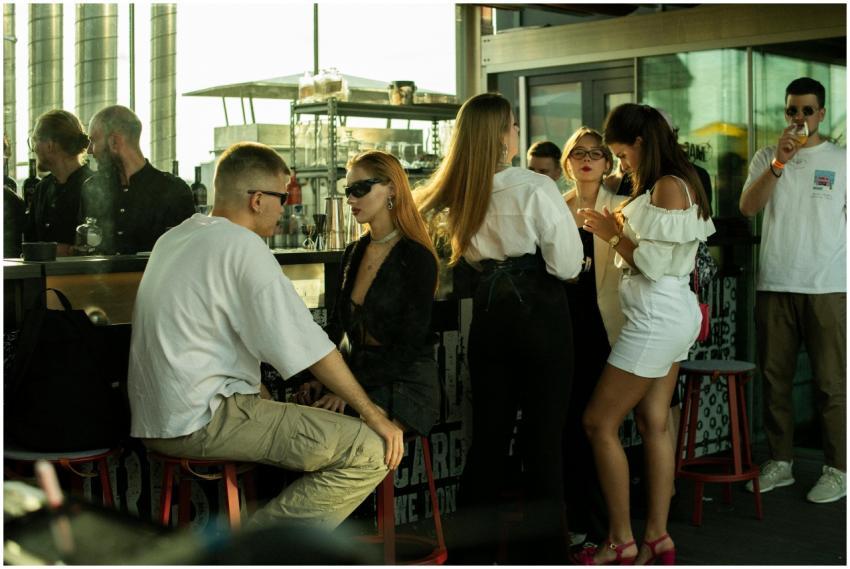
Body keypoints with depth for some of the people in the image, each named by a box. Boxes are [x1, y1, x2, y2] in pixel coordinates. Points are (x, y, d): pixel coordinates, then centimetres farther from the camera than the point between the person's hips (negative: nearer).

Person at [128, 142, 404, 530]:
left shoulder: (175, 237, 16)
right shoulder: (242, 245, -12)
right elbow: (308, 345, -14)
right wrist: (372, 413, -5)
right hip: (203, 421, -10)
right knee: (370, 451, -14)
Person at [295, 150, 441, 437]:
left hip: (406, 385, -6)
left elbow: (409, 346, -13)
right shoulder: (353, 253, 12)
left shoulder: (417, 259, -10)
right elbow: (336, 325, 16)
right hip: (355, 373, 6)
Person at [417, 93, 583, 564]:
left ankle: (473, 547, 20)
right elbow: (566, 266, -11)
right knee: (543, 436, 4)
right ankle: (545, 548, 12)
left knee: (488, 434, 13)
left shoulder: (460, 195, 3)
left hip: (489, 310, 5)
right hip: (539, 312, -5)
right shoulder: (536, 190, -15)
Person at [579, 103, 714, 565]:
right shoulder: (679, 183, 14)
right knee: (653, 423, 11)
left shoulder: (667, 187, -17)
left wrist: (613, 233, -7)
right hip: (671, 314, 10)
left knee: (599, 423, -4)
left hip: (657, 317, -10)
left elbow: (654, 264, -20)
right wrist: (622, 226, 8)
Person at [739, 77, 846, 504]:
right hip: (774, 285, 3)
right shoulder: (766, 158, 10)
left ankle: (838, 470, 7)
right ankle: (780, 463, 19)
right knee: (774, 378, 8)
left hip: (826, 288, -3)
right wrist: (778, 163, -17)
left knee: (831, 382, -1)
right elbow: (747, 208, -4)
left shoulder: (841, 161, 5)